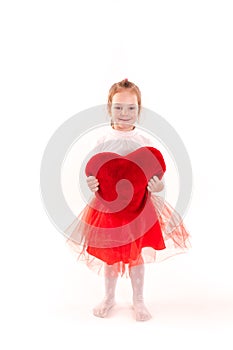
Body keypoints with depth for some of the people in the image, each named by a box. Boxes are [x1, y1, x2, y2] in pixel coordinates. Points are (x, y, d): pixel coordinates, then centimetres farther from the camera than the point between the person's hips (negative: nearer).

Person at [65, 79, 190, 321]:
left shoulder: (144, 143, -5)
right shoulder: (104, 141, -5)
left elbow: (156, 181, -2)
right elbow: (94, 175, 0)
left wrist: (157, 186, -23)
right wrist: (92, 185, -21)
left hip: (139, 208, 0)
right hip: (108, 208, 1)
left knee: (137, 255, 12)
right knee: (109, 255, 14)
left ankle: (138, 300, 32)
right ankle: (109, 298, 36)